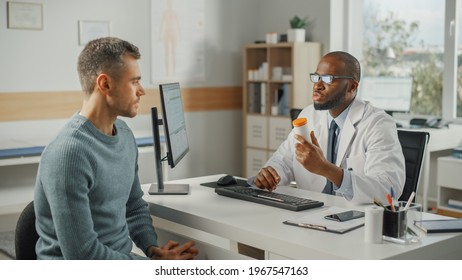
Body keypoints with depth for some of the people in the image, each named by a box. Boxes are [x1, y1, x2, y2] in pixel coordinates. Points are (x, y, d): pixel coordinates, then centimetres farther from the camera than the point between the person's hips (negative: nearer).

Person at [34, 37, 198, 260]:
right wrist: (155, 268, -15)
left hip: (121, 260, 7)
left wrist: (153, 249, -3)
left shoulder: (124, 134, 4)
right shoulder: (69, 153, -22)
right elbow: (82, 253, -22)